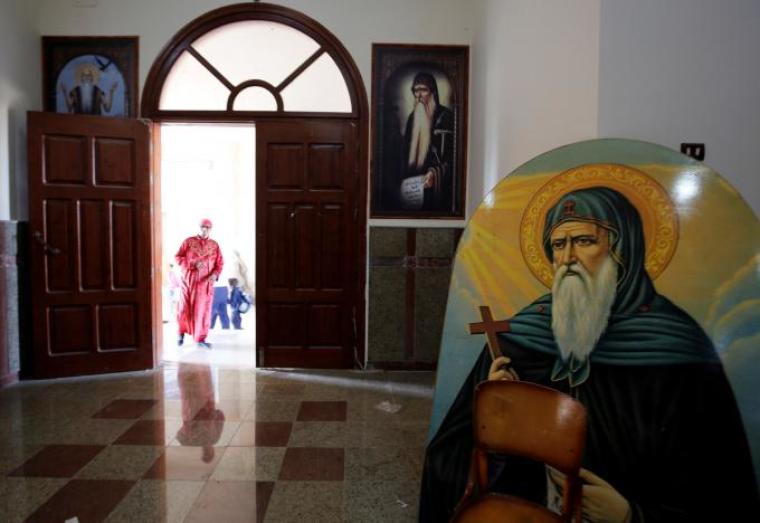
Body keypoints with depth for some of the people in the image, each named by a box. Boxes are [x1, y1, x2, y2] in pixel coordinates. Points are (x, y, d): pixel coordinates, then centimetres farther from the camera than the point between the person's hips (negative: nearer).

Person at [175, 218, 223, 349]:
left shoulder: (214, 245, 6)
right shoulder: (188, 241, 2)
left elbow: (220, 263, 5)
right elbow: (178, 258, -2)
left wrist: (215, 274, -15)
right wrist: (194, 264, -16)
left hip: (205, 283, 1)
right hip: (188, 280, -1)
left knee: (203, 310, 0)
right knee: (184, 309, 6)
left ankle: (201, 339, 9)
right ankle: (182, 333, 31)